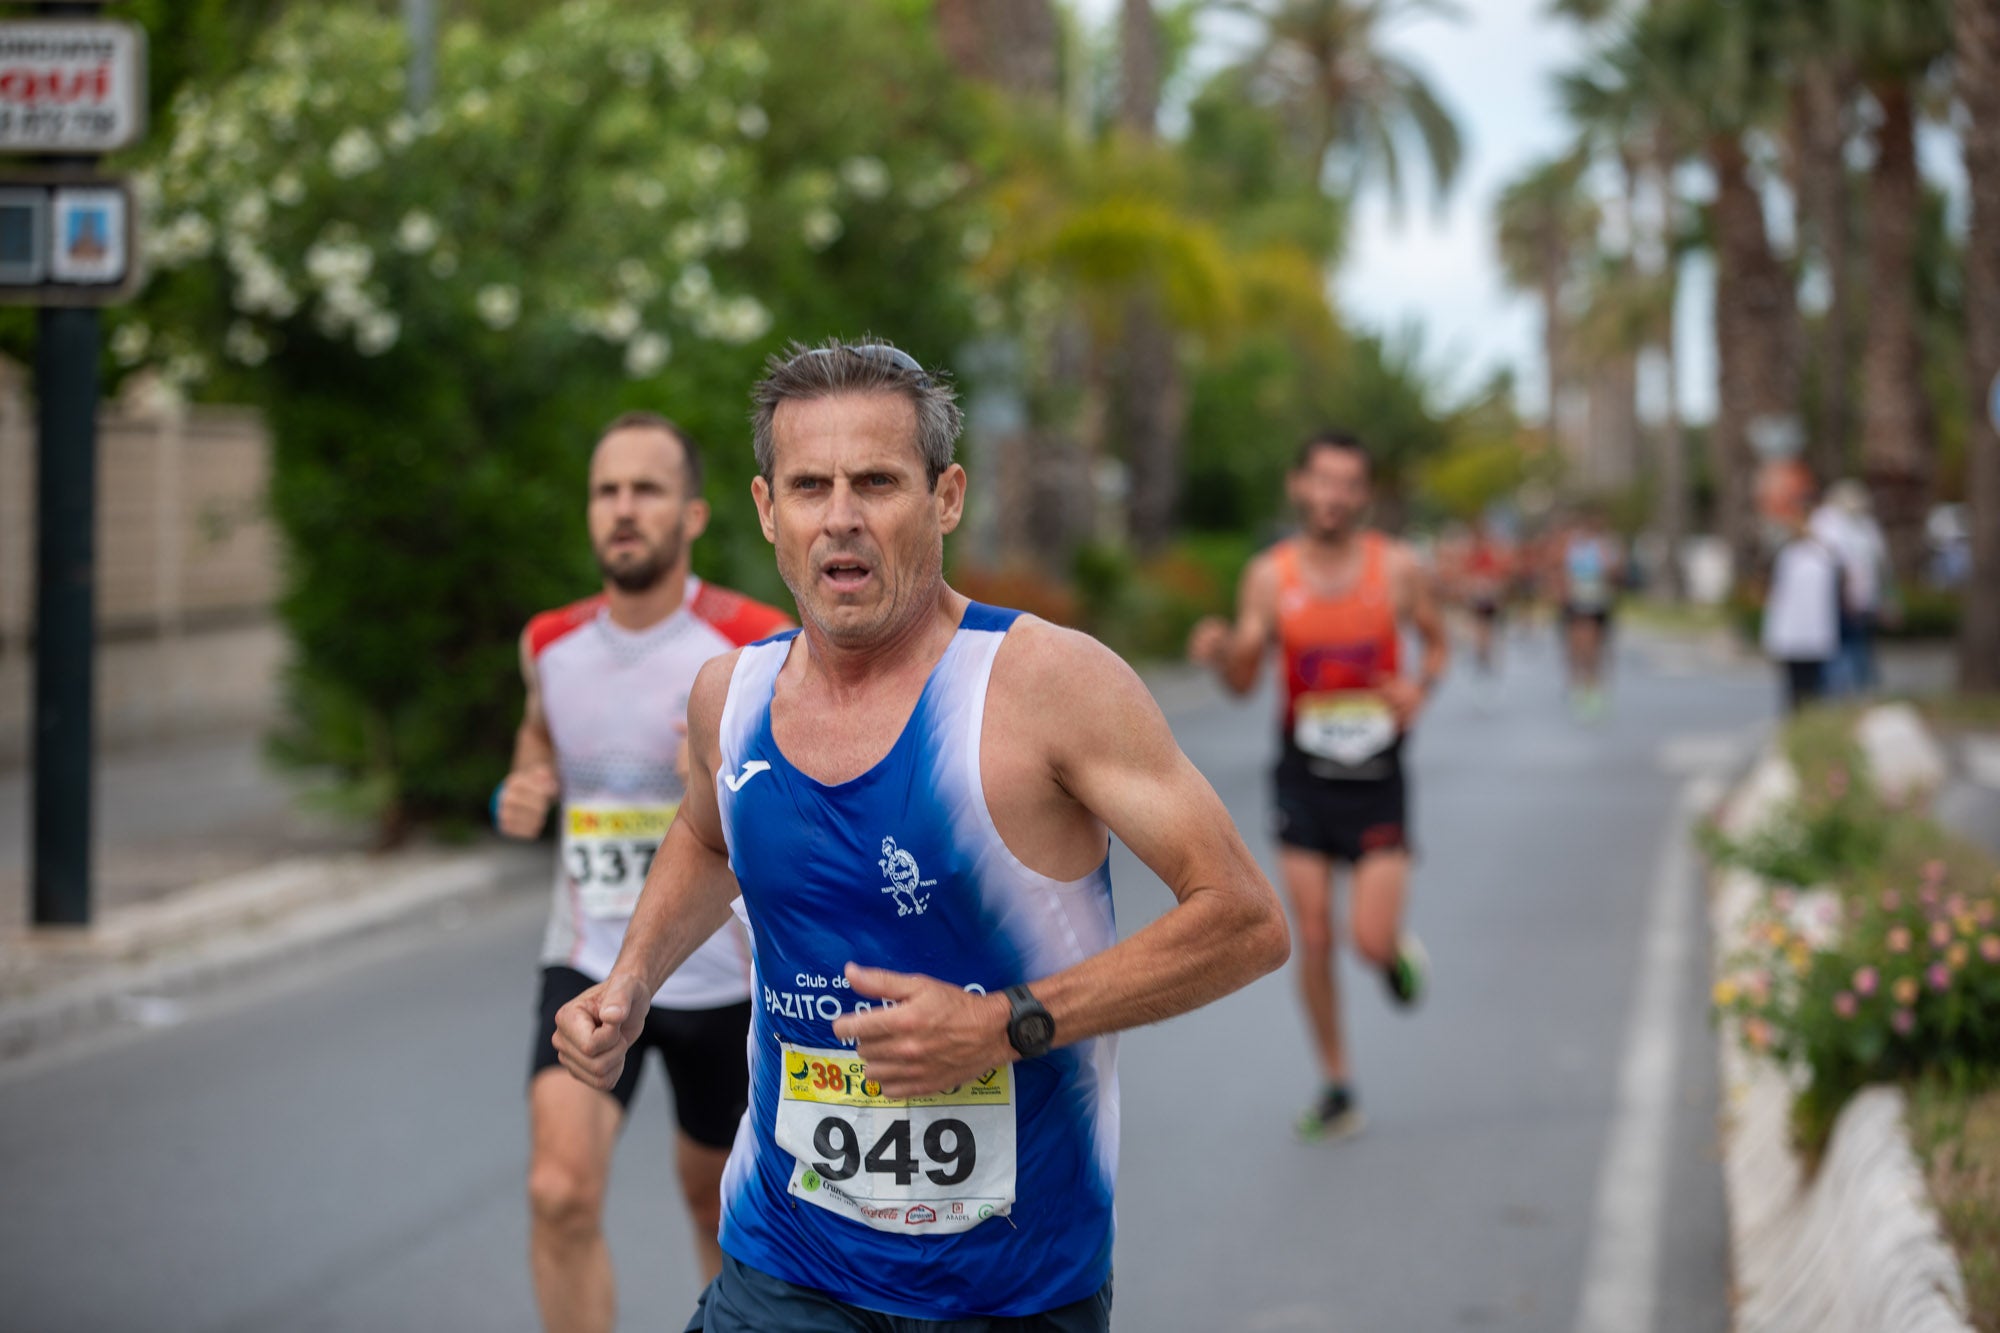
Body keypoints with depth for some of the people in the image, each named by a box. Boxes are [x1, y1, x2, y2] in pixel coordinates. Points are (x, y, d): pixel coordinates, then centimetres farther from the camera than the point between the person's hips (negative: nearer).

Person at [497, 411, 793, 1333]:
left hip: (727, 974, -1)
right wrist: (522, 791, 0)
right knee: (560, 1192, -20)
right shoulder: (550, 644, -1)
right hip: (589, 968, 2)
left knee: (720, 1204, 17)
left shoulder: (760, 648, -12)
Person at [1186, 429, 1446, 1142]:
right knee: (1313, 939, 1)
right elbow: (1243, 680, -3)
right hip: (1306, 774, 1)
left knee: (1372, 942, -11)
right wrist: (1219, 652, -25)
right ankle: (1335, 1088, 16)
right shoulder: (1269, 576, -3)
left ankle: (1399, 951, 28)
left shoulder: (1396, 567, -5)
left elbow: (1437, 639, 10)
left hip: (1376, 775, -1)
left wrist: (1421, 684, -11)